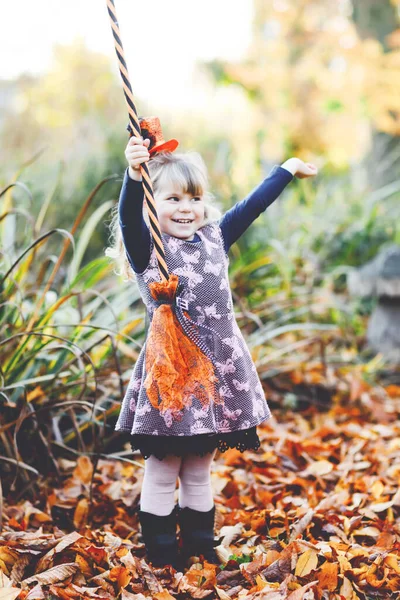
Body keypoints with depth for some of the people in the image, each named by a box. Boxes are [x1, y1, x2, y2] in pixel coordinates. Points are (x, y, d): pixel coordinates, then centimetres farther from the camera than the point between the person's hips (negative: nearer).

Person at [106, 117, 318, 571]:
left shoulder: (214, 238, 9)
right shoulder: (146, 249, -7)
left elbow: (252, 205, 17)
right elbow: (129, 216, -26)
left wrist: (288, 168, 25)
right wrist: (134, 175, -43)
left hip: (218, 367, 5)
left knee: (199, 468, 17)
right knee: (162, 468, 6)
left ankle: (200, 543, 30)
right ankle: (160, 548, 20)